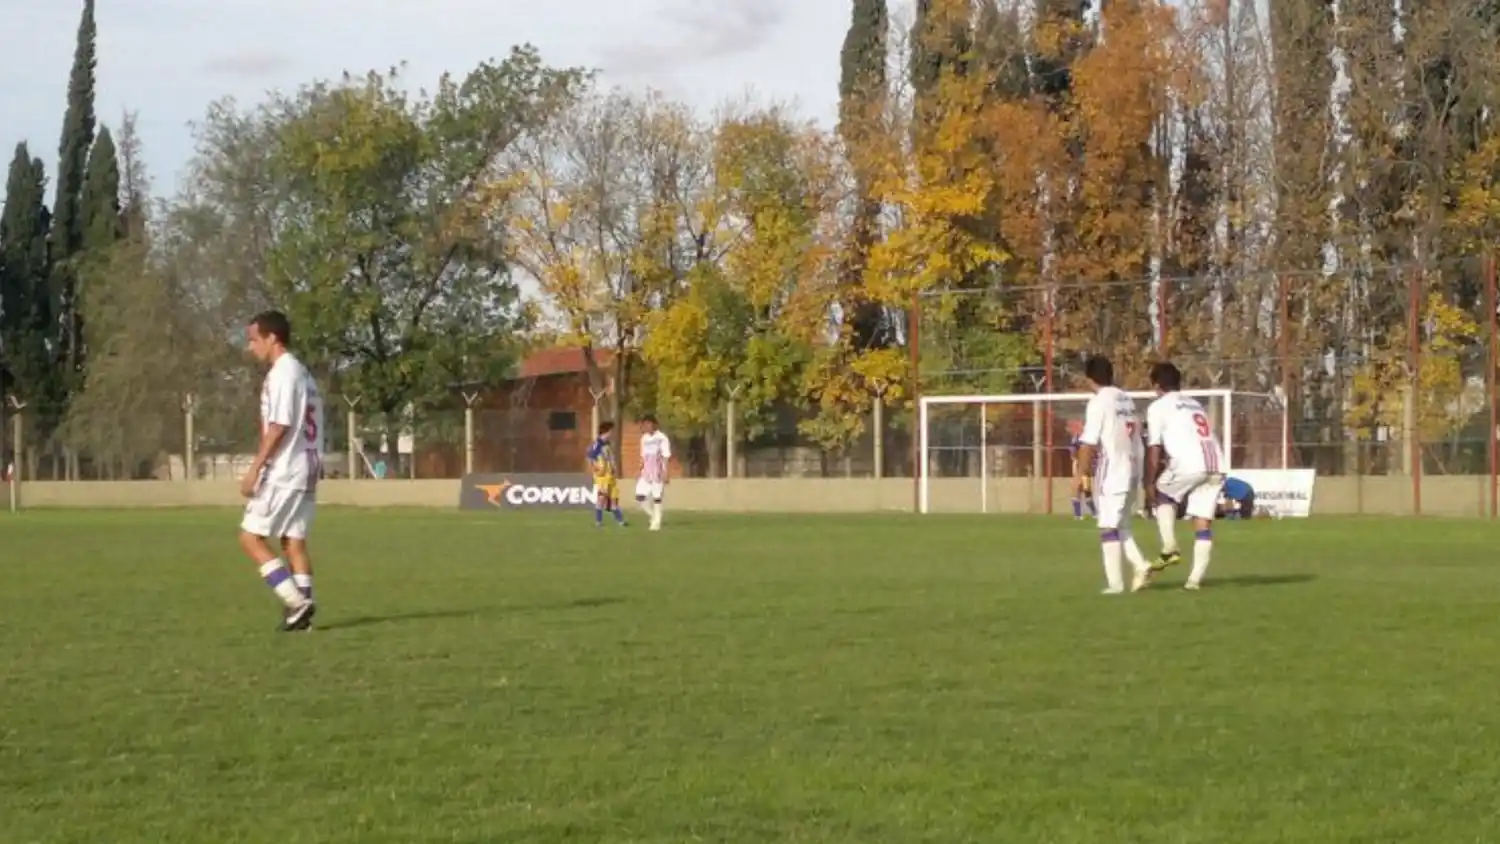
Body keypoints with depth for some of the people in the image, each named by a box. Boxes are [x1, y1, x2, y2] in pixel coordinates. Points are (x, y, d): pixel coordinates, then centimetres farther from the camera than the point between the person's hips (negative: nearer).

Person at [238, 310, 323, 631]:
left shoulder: (282, 373, -12)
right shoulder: (302, 372, 18)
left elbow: (279, 426, -19)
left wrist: (255, 468, -18)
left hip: (283, 472, -9)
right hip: (305, 471, 9)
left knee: (251, 537, -5)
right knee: (293, 541, 8)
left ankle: (297, 601, -12)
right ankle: (302, 609, 2)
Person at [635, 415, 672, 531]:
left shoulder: (662, 438, -9)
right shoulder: (644, 438, 11)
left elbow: (666, 457, -11)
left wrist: (666, 473, -16)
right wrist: (640, 471, 15)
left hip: (658, 473, -6)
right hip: (646, 473, 6)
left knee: (657, 497, -4)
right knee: (639, 496, -5)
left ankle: (656, 522, 4)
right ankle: (654, 515, 14)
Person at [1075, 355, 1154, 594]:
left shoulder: (1098, 402, -12)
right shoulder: (1127, 400, 12)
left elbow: (1089, 443, -16)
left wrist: (1080, 474, -12)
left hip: (1111, 473, -8)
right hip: (1131, 471, 8)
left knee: (1108, 527, -2)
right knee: (1121, 525, 18)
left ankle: (1115, 583, -3)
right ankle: (1141, 566, 3)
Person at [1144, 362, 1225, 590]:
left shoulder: (1158, 407, 10)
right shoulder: (1195, 404, 31)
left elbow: (1154, 449, 4)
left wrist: (1150, 483, 9)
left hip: (1190, 464, -6)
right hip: (1216, 466, 6)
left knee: (1163, 493, 21)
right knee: (1203, 522, 9)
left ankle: (1170, 548, 7)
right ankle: (1195, 578, 5)